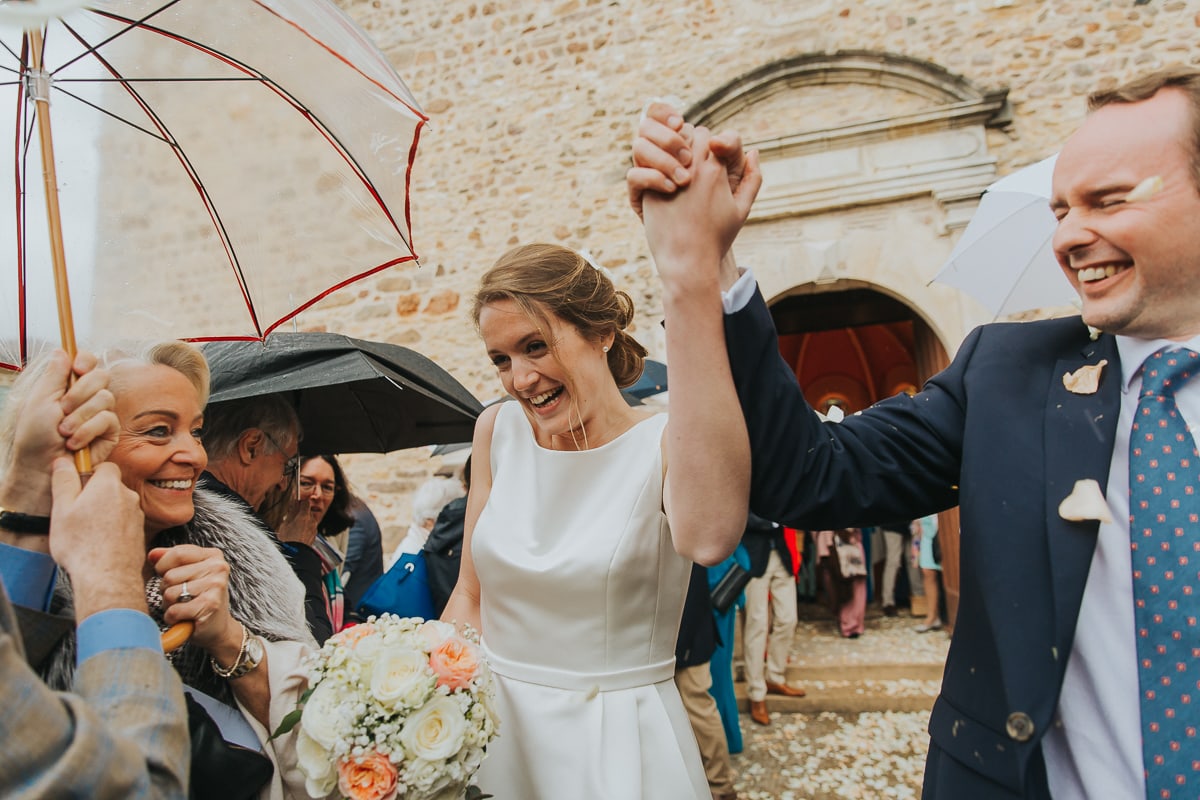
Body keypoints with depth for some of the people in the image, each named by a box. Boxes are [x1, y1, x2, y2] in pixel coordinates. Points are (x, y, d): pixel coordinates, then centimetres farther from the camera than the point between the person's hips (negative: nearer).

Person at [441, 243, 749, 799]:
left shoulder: (669, 444, -18)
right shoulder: (497, 430, -3)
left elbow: (708, 539, -43)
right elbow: (471, 597, 4)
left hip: (617, 745, -4)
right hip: (494, 727, 4)